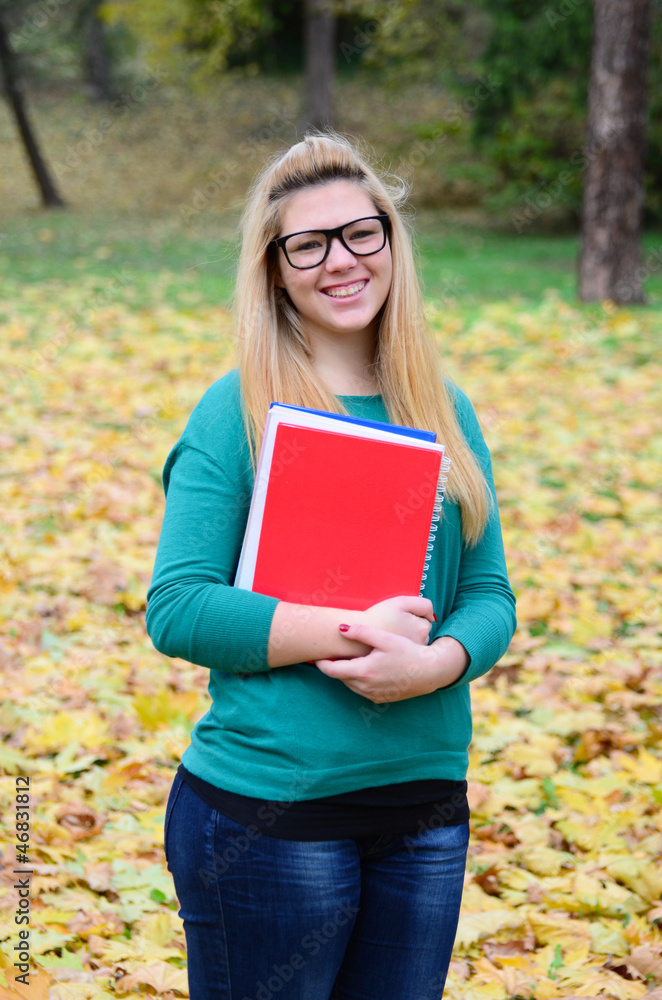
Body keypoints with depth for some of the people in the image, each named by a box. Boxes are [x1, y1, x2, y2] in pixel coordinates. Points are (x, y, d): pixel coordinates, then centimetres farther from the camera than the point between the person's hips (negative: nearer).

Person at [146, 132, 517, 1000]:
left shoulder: (444, 410, 8)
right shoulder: (238, 411, -6)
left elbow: (488, 592, 7)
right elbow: (176, 609, -12)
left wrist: (435, 662, -15)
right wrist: (350, 631, -20)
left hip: (426, 802, 5)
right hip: (269, 809, -4)